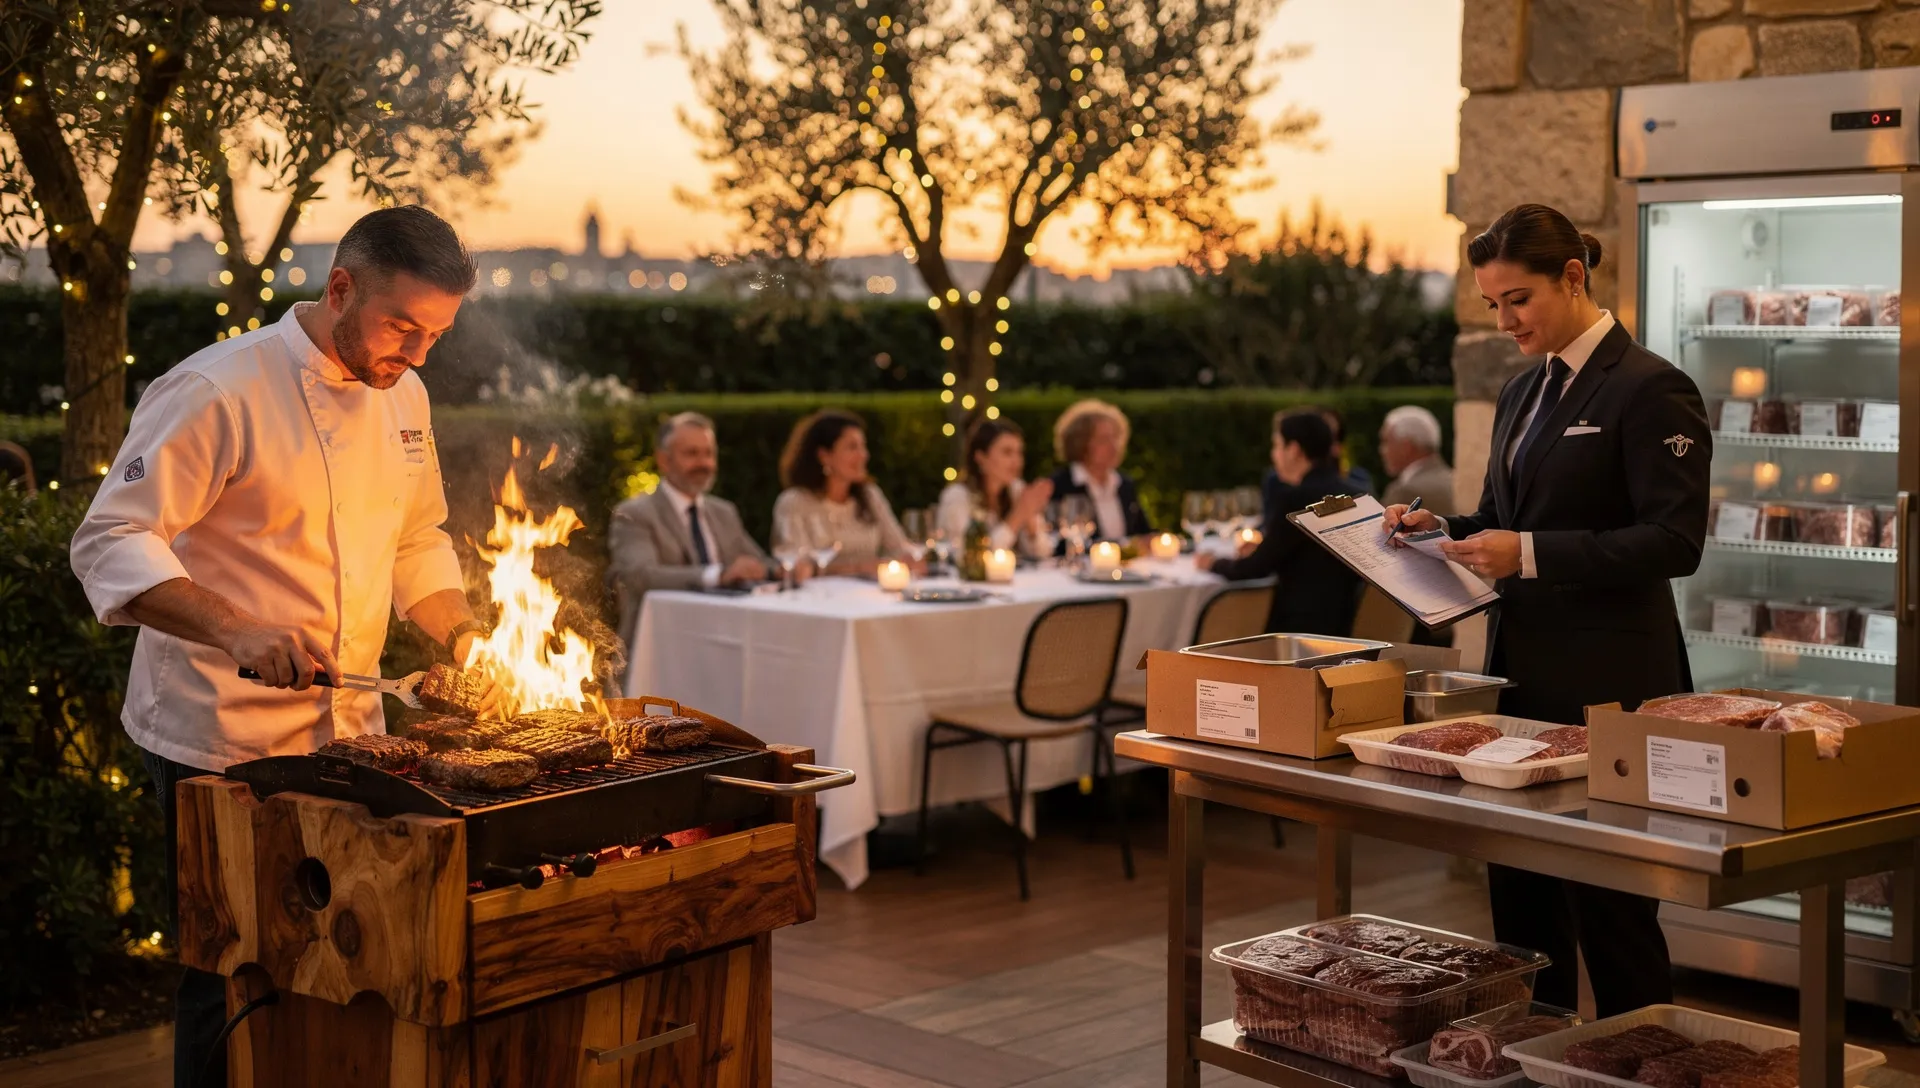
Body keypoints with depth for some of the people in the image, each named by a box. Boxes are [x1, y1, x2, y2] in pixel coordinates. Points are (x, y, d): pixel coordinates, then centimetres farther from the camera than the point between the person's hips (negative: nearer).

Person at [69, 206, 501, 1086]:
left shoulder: (401, 397, 7)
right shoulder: (218, 390, -17)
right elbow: (110, 546, -19)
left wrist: (464, 637, 3)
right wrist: (242, 634, -31)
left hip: (349, 732, 7)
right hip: (222, 741, -7)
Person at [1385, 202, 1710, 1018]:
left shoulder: (1649, 389, -11)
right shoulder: (1523, 393, 14)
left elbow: (1675, 541, -18)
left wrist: (1531, 552, -23)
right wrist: (1442, 529, 2)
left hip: (1607, 685, -8)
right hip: (1524, 673, 8)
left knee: (1608, 906, 0)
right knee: (1520, 897, 14)